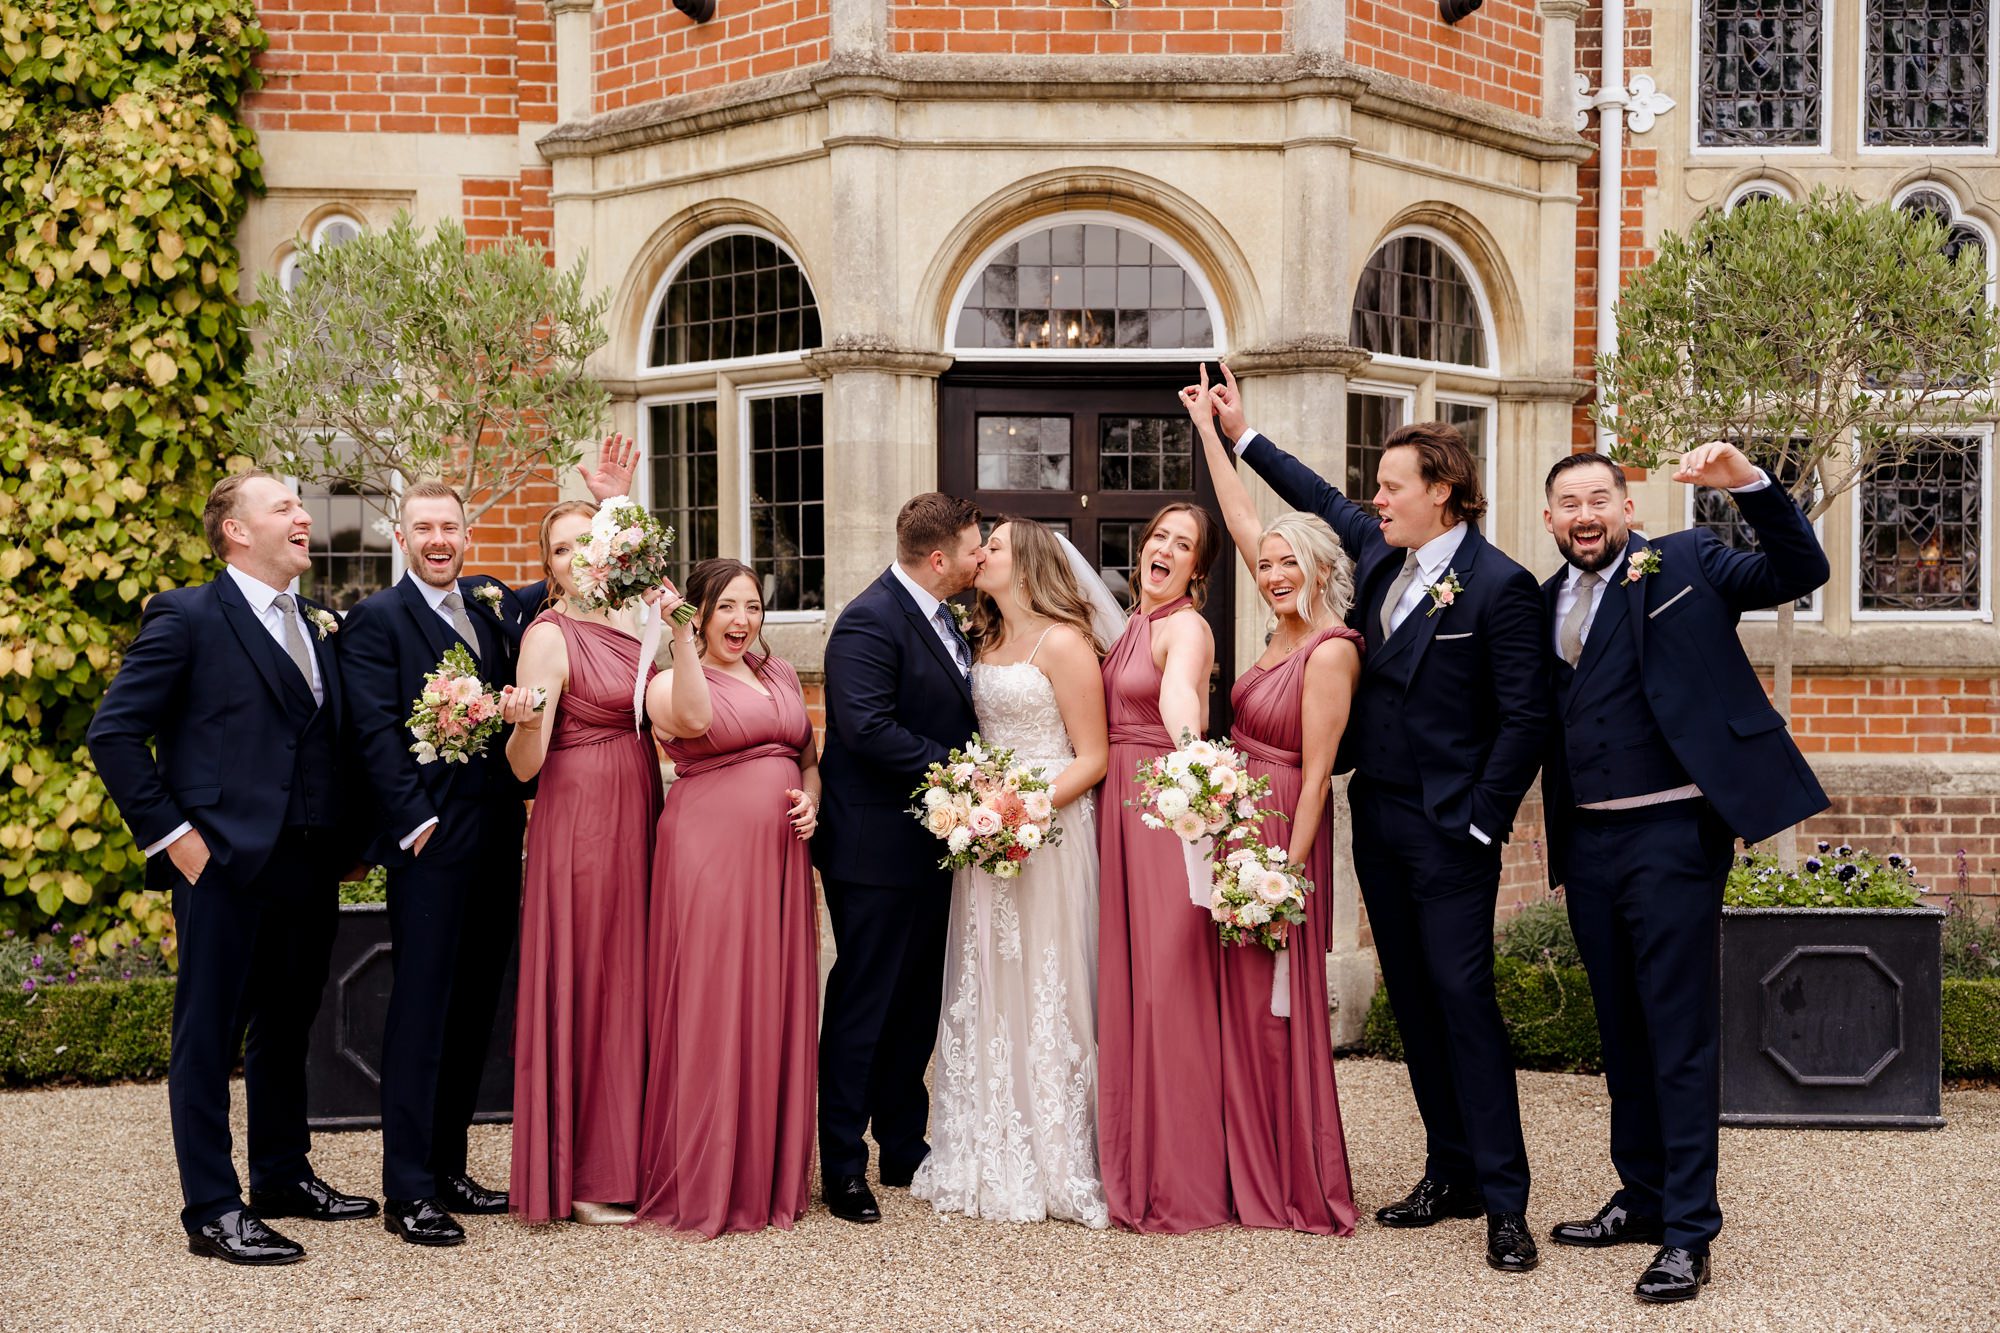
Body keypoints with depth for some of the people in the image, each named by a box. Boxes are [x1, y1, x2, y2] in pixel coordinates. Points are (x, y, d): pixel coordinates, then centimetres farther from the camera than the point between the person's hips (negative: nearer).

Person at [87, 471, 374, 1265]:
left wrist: (347, 837, 8)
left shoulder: (317, 627, 15)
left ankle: (284, 1176, 31)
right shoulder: (188, 618, -6)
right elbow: (114, 733, -10)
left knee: (288, 1028, 17)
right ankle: (213, 1212, 7)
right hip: (226, 865, -7)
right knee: (209, 1036, 1)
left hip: (310, 870, 7)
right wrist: (170, 834, -12)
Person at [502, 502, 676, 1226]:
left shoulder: (630, 621, 9)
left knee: (633, 981, 12)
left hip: (638, 816, 7)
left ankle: (628, 1156, 22)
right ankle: (582, 1174, 7)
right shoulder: (549, 636, -11)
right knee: (586, 985, -2)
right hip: (580, 820, -7)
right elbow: (525, 764, -14)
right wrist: (524, 720, -36)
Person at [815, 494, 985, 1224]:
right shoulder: (869, 622, -17)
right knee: (863, 1005, -1)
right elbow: (868, 727, -26)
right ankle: (842, 1165, 7)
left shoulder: (938, 618, 13)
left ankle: (905, 1149, 27)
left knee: (918, 1002, 15)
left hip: (929, 842, 9)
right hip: (876, 845, -9)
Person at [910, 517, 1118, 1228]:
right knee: (984, 995, 8)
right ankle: (992, 1159, 16)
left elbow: (1092, 757, -10)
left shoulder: (1063, 642, -8)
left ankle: (1055, 1165, 8)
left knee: (1044, 992, -2)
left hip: (1050, 830, -7)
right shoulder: (985, 642, 14)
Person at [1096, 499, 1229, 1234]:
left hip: (1166, 811, -8)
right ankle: (1132, 1162, 21)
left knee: (1170, 980, -6)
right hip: (1120, 809, 8)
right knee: (1123, 978, 11)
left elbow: (1179, 691, -32)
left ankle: (1181, 1178, 1)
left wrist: (1188, 743, -52)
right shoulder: (1130, 627, 17)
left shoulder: (1186, 627, -9)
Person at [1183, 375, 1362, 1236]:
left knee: (1278, 1008, -2)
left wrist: (1288, 871, -20)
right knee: (1240, 1005, 11)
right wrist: (1210, 430, 21)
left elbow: (1314, 773, -17)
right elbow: (1242, 521, 16)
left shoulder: (1331, 651, -15)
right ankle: (1255, 1177, 20)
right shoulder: (1286, 631, 8)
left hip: (1281, 835, -9)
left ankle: (1303, 1191, 8)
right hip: (1238, 830, 9)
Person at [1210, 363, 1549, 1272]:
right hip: (1377, 820, 7)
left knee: (1463, 999, -8)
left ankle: (1504, 1201, -2)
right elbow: (1323, 500, 27)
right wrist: (1241, 435, 28)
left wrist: (1482, 823, -13)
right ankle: (1451, 1173, 21)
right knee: (1412, 1001, 11)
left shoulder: (1498, 586, -13)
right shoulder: (1379, 552, 8)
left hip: (1448, 834, -7)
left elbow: (1525, 717, -13)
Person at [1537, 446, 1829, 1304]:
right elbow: (1547, 719, 14)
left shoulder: (1685, 565, 0)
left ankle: (1688, 1234, 0)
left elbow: (1801, 571, -9)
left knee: (1679, 1033, -5)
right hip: (1587, 841, 6)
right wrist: (1557, 841, 4)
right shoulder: (1546, 603, 13)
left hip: (1672, 832, -6)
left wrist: (1749, 486, -20)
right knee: (1621, 1031, 15)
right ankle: (1643, 1198, 28)